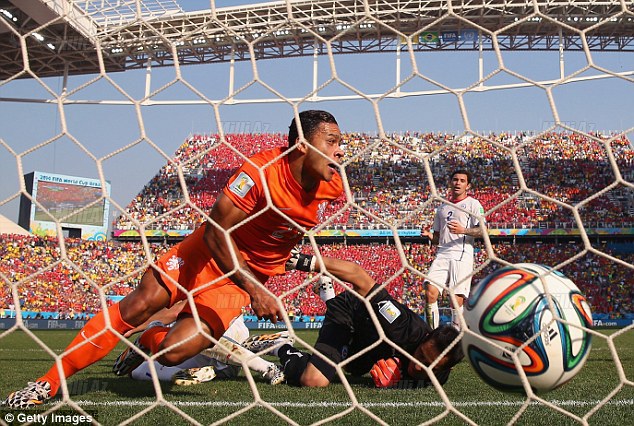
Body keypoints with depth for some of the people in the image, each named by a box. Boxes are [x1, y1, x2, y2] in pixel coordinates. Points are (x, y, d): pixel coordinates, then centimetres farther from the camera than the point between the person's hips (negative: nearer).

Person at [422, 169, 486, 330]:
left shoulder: (473, 204, 6)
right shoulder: (442, 207, 24)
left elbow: (482, 231, -5)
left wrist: (463, 230, -21)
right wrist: (429, 236, 5)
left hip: (462, 256, -4)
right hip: (442, 255, 5)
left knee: (456, 300, -9)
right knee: (430, 291, -13)